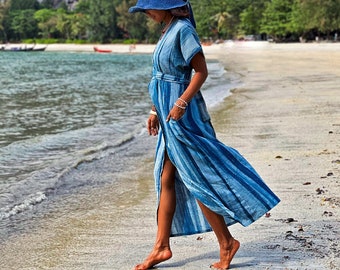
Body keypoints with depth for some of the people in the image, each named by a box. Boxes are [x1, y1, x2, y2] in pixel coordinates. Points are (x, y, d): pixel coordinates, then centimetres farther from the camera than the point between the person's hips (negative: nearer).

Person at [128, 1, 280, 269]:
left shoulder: (183, 29, -14)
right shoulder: (168, 30, 13)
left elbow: (201, 71, -18)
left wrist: (181, 103, -24)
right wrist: (155, 110, 18)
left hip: (183, 117, -10)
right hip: (170, 118, 10)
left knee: (198, 181, -3)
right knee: (166, 181, 11)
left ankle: (226, 243, 9)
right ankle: (161, 247, 17)